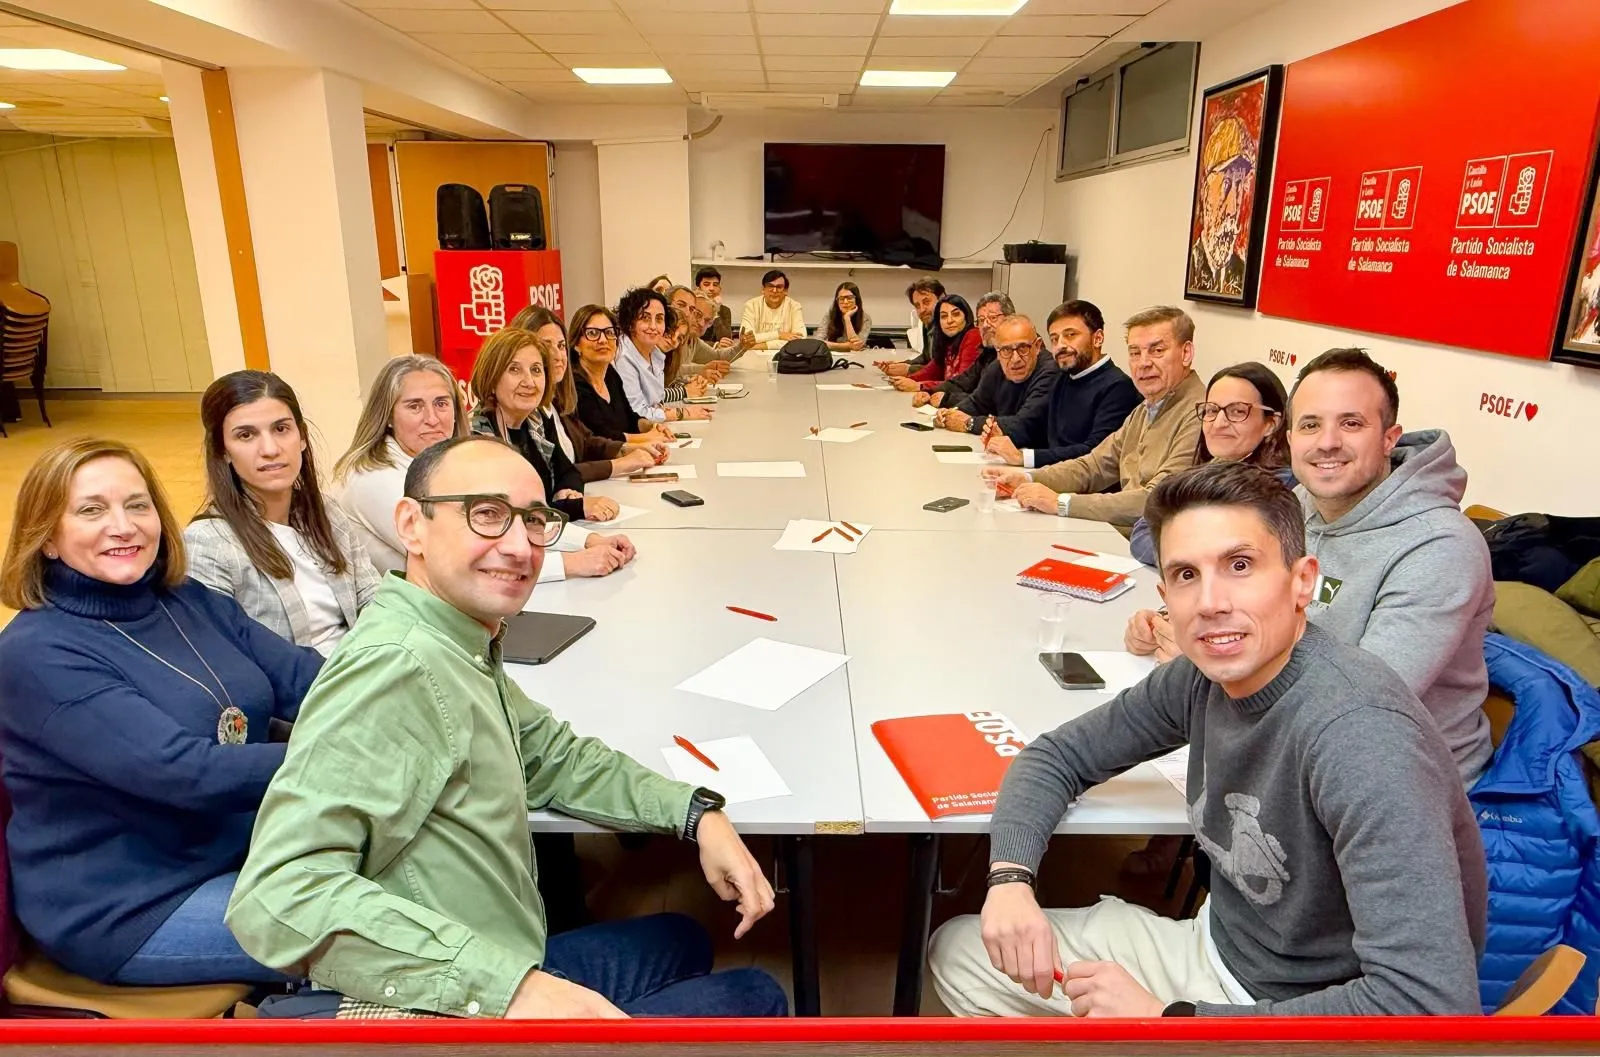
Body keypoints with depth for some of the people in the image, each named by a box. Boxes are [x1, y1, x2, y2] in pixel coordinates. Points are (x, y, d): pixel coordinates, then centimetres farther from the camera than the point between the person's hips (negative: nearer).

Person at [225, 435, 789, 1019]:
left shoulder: (460, 643, 0)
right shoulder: (395, 666, -28)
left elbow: (554, 755, 10)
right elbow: (279, 892, -36)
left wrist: (697, 811, -2)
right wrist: (509, 983, -40)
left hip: (516, 969, 9)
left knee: (683, 941, 30)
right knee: (756, 996, 8)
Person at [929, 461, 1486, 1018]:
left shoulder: (1356, 731, -30)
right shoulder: (1203, 678, -9)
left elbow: (1429, 1002, -35)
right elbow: (1059, 754, 3)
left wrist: (1168, 1015, -29)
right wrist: (1010, 876, -15)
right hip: (1215, 949, 7)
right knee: (960, 952, 9)